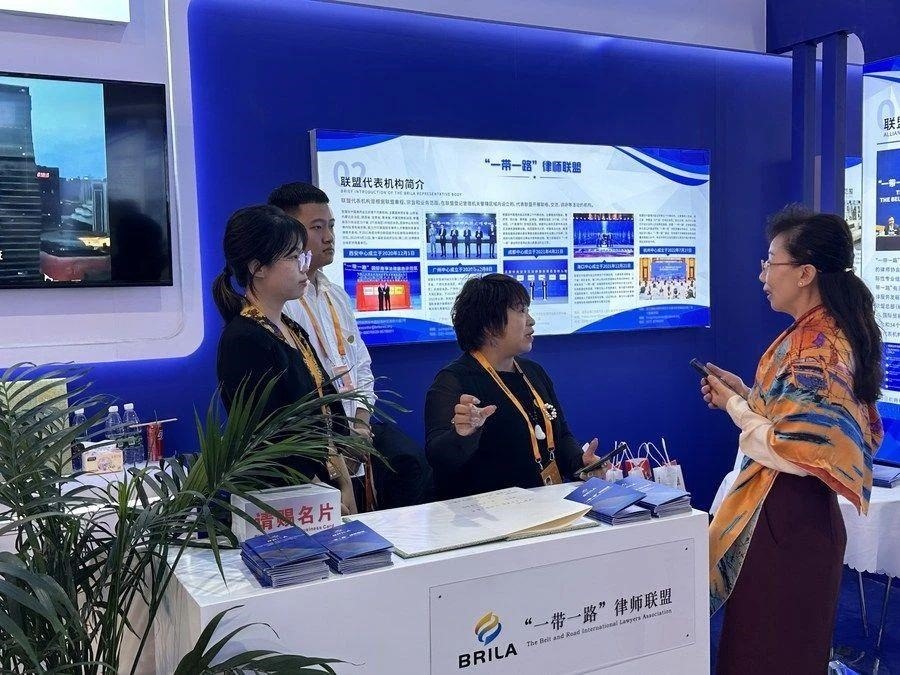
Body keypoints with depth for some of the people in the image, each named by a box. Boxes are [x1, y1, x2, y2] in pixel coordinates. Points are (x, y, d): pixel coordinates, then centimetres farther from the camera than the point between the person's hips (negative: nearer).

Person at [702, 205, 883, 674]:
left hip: (785, 514, -10)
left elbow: (796, 448, -27)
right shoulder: (820, 332, 7)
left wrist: (734, 406, -14)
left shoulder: (817, 346, -23)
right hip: (793, 510, 10)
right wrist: (745, 393, 6)